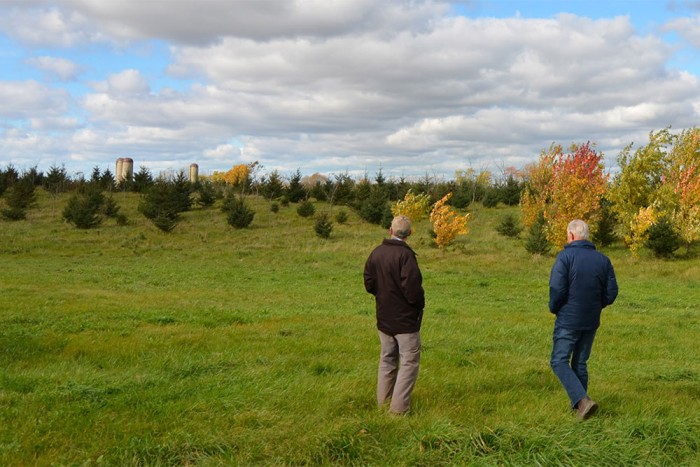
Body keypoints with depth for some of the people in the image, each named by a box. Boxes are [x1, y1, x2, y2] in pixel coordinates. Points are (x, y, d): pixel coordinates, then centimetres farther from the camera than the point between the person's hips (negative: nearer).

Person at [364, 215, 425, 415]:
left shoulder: (376, 253, 1)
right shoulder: (405, 254, -20)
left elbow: (369, 283, 6)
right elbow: (412, 287, -24)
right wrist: (419, 303, -6)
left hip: (384, 318, 7)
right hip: (405, 318, -7)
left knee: (387, 360, 18)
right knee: (409, 362, 2)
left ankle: (383, 404, 23)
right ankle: (399, 408, -1)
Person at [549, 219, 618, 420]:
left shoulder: (565, 256, -12)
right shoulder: (602, 259, 4)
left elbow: (557, 288, -19)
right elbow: (611, 292, 4)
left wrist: (554, 308, 0)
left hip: (568, 320, -6)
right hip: (591, 321, 6)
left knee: (559, 361, 1)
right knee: (580, 363, 16)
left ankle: (582, 400, -15)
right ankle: (579, 406, 21)